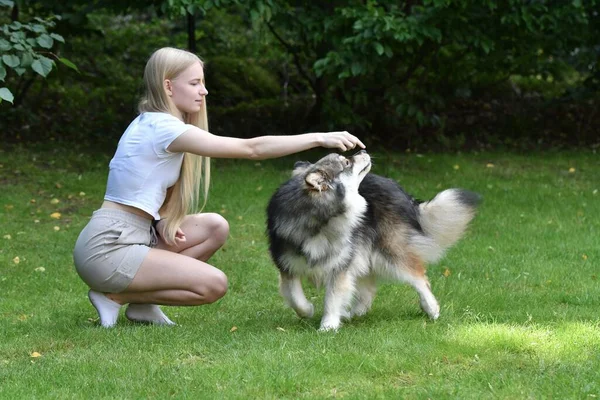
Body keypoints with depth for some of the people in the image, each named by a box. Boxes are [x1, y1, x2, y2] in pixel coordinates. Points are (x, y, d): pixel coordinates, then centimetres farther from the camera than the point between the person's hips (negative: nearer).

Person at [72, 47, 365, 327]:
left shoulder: (151, 123, 13)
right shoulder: (162, 127, -18)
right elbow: (251, 148, -21)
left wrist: (162, 222, -8)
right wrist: (319, 138, -20)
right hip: (107, 247, -9)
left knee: (215, 227, 3)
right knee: (213, 285, -13)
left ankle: (142, 303, 5)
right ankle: (115, 296, -3)